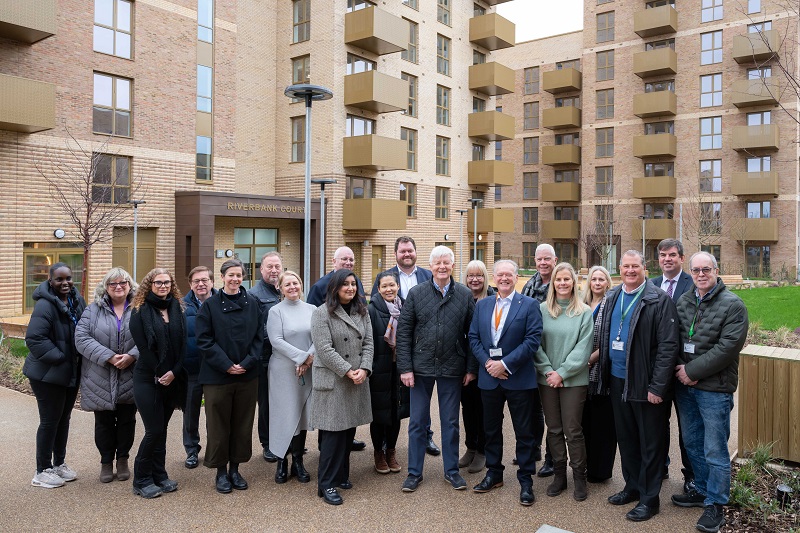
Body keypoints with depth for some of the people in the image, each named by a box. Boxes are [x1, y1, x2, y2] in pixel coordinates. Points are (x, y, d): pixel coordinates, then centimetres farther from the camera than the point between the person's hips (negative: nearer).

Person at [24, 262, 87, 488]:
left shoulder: (77, 301, 2)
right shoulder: (45, 305, -19)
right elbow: (34, 338, -24)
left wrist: (80, 359, 2)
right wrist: (59, 358, -21)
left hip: (71, 373, 7)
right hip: (48, 374, -7)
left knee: (63, 418, 17)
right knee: (49, 421, 1)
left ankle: (59, 463, 31)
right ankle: (42, 471, 15)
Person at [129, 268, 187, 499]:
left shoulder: (177, 309, 8)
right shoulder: (140, 310, -4)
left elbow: (183, 344, 3)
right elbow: (143, 346, -9)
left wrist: (174, 372, -9)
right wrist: (159, 374, -11)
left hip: (172, 378, 4)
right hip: (148, 380, -4)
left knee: (162, 428, 10)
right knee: (154, 430, -5)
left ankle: (159, 476, 22)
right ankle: (141, 481, 11)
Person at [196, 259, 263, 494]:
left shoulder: (252, 304, 3)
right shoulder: (210, 305, -3)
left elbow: (259, 337, 3)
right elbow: (204, 340, -7)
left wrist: (247, 363, -10)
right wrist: (226, 365, -14)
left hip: (247, 375, 2)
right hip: (217, 375, -2)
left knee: (242, 424, 10)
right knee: (219, 424, 6)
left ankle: (235, 469, 25)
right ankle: (221, 472, 21)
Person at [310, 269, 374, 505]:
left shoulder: (362, 312, 11)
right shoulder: (322, 313, -7)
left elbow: (368, 343, 6)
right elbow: (324, 348, -13)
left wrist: (364, 369, -9)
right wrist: (347, 371, -15)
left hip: (358, 381, 6)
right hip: (332, 381, -5)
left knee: (349, 431, 11)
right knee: (333, 432, -4)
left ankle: (341, 475, 25)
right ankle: (327, 484, 6)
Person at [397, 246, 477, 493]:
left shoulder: (465, 295, 1)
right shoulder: (416, 294, -1)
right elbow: (403, 332, -2)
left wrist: (471, 368, -1)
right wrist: (405, 367, -7)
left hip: (452, 369, 0)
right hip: (421, 367, 0)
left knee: (450, 422, 12)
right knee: (417, 422, 9)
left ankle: (451, 470, 27)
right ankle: (414, 473, 22)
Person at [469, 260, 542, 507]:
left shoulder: (529, 305, -4)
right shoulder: (482, 305, 8)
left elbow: (532, 339, -12)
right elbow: (473, 337, 6)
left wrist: (505, 364, -17)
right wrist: (487, 362, -10)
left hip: (518, 378, -4)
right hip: (489, 378, 4)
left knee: (524, 431, 6)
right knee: (491, 429, 15)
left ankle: (525, 480, 19)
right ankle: (494, 474, 30)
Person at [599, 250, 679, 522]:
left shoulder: (659, 300, -12)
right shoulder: (612, 298, 8)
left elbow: (668, 346, -16)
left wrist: (657, 386, -18)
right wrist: (605, 371, 7)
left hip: (645, 384, -6)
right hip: (617, 380, 6)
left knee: (651, 443, 7)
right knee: (625, 438, 18)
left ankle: (650, 498, 19)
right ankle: (632, 487, 34)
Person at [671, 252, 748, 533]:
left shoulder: (732, 305, -9)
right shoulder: (683, 302, 9)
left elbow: (727, 347, -17)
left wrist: (692, 370, -16)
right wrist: (681, 369, -8)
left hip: (714, 388, -6)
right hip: (685, 385, 6)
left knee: (715, 451, 2)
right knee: (692, 444, 18)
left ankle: (715, 505, 16)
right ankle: (702, 491, 35)